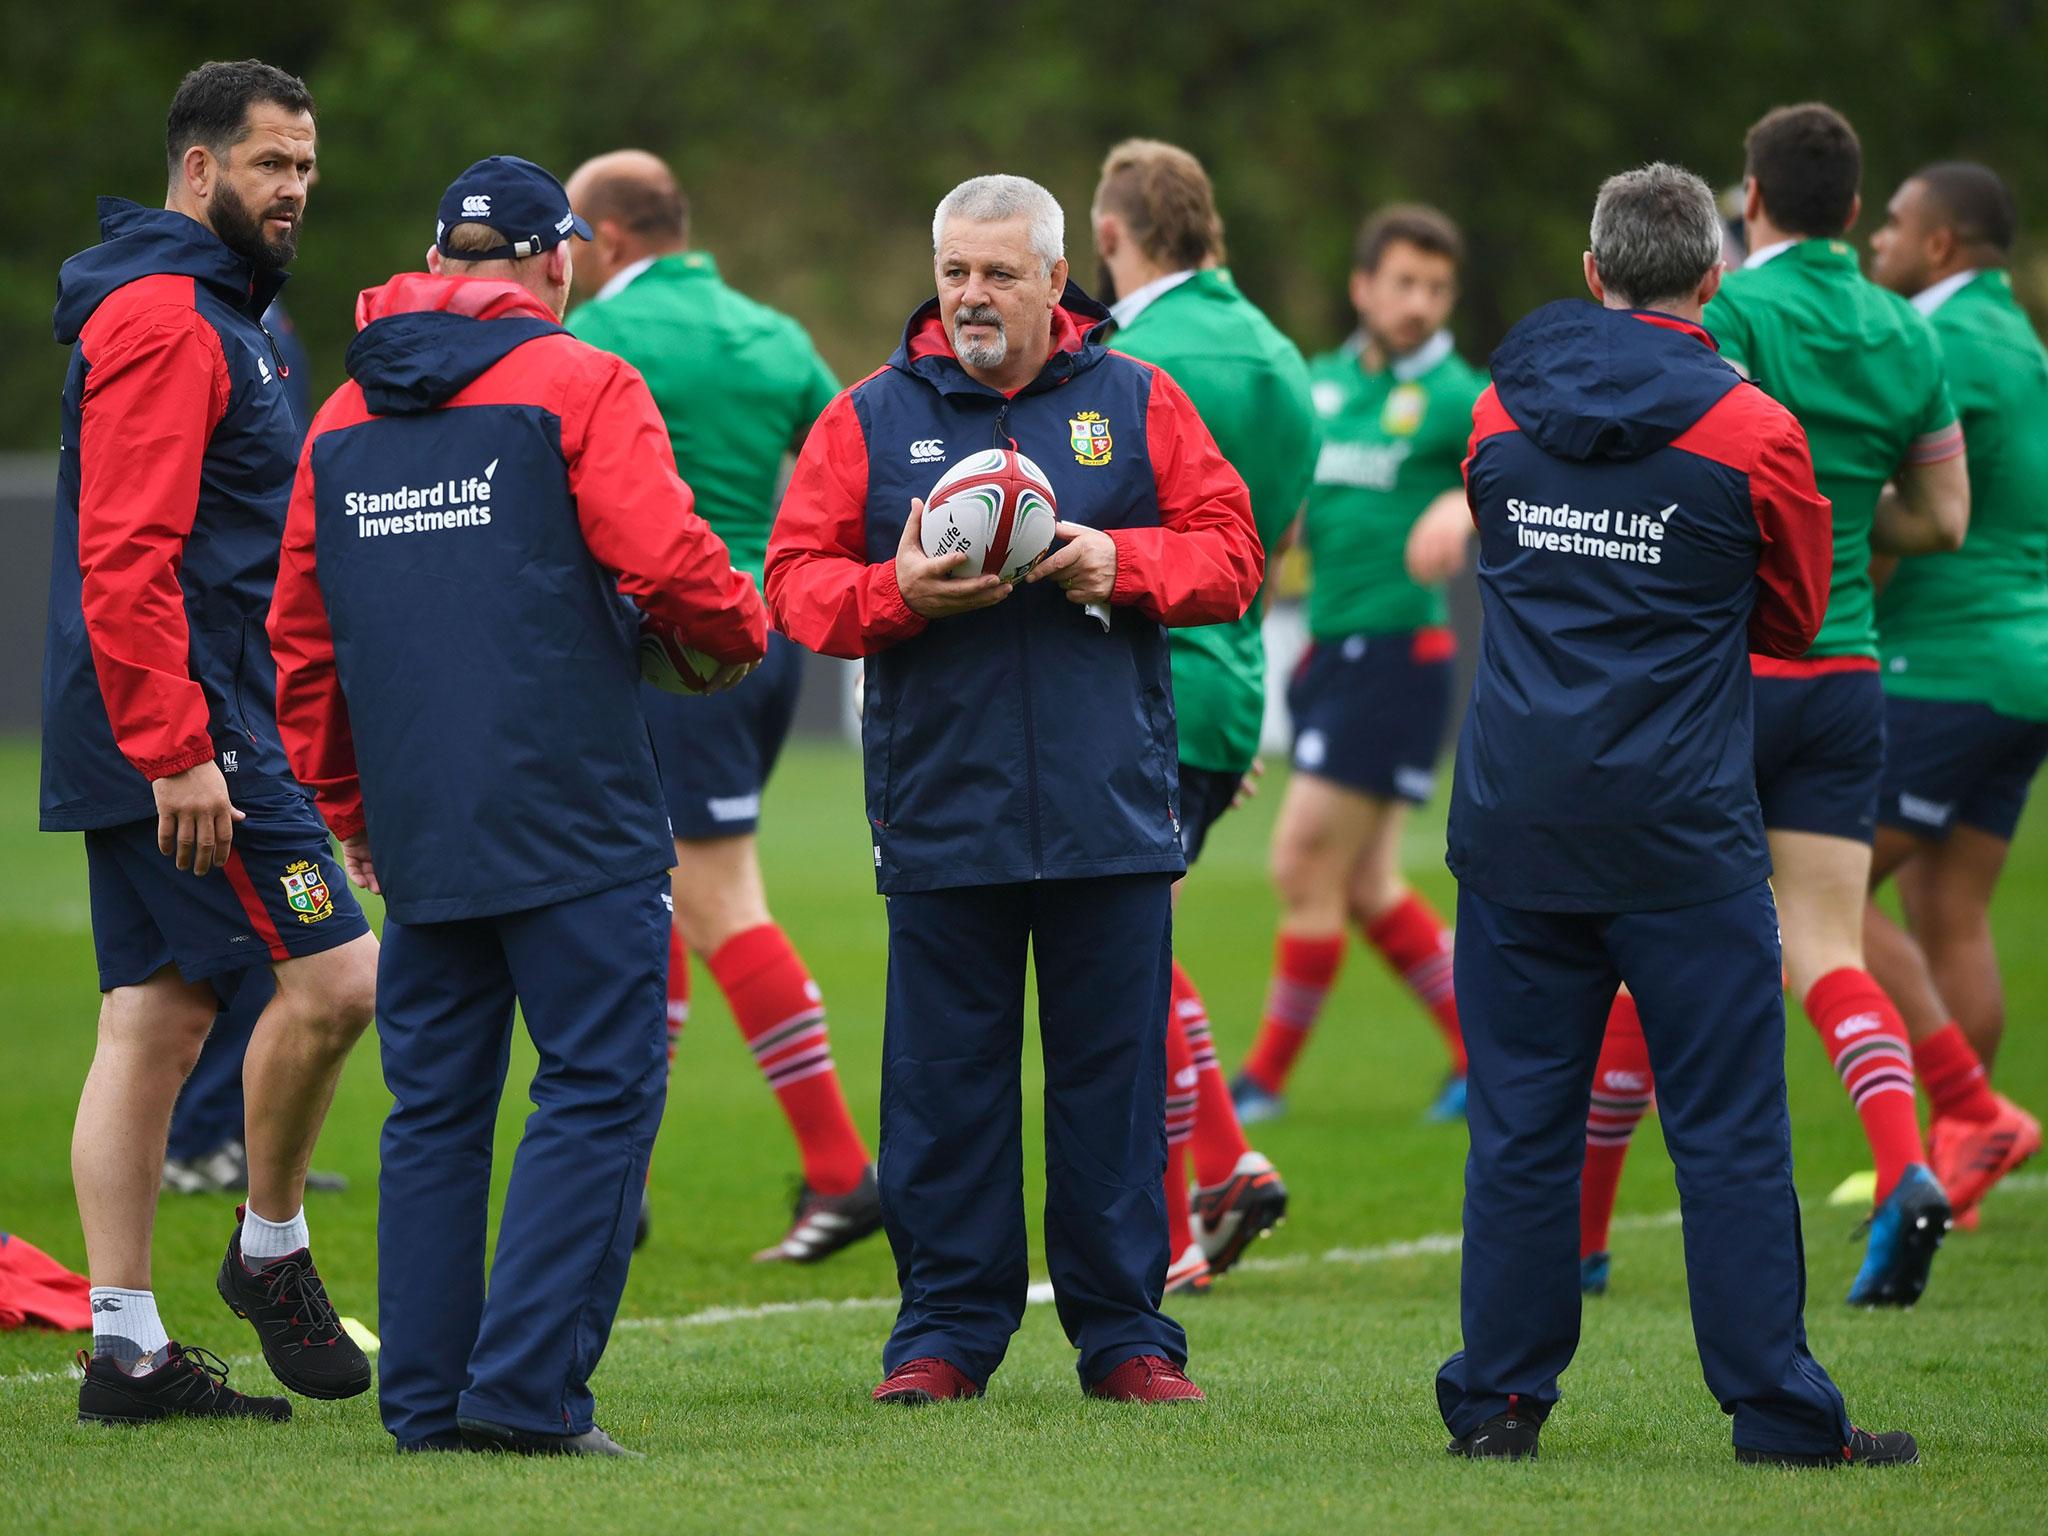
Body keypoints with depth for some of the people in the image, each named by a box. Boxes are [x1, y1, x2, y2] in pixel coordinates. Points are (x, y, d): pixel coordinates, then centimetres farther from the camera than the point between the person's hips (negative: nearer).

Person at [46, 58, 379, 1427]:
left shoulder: (217, 313, 21)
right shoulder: (164, 318, -12)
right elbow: (127, 552, -20)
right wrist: (179, 749, -24)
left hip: (156, 744, 10)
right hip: (181, 724, -10)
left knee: (156, 1025, 7)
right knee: (331, 973, -11)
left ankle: (128, 1349, 6)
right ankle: (273, 1251, 4)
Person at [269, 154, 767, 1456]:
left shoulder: (343, 418, 14)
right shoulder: (579, 386, -4)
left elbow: (301, 638, 17)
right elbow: (668, 564, -13)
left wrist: (347, 807, 26)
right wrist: (739, 631, 8)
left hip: (416, 834, 6)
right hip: (574, 818, -6)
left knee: (435, 1106, 11)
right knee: (600, 1089, -3)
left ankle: (427, 1399, 9)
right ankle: (528, 1386, -13)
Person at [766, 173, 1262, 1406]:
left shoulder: (1137, 404, 7)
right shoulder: (873, 417, 6)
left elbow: (1231, 554, 5)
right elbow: (799, 582, 3)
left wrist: (1121, 561, -11)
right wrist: (896, 593, -15)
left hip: (1111, 810, 0)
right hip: (941, 811, 0)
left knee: (1114, 1073, 3)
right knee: (946, 1077, 3)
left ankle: (1126, 1333, 11)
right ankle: (948, 1332, 11)